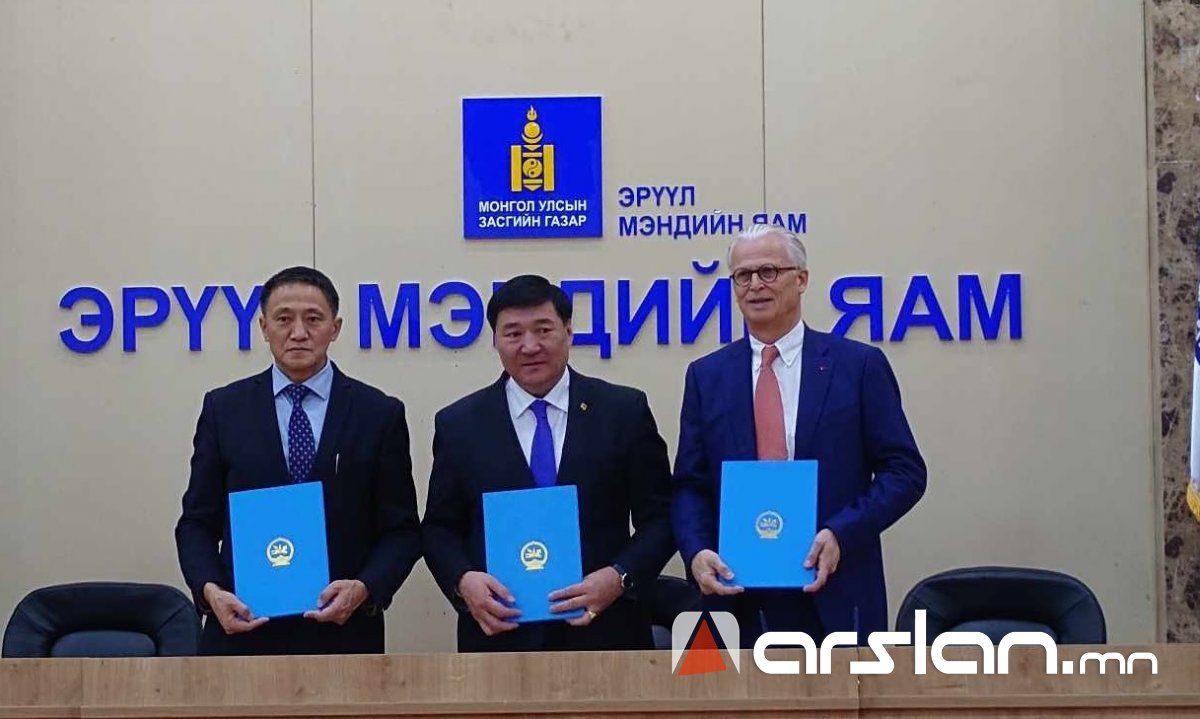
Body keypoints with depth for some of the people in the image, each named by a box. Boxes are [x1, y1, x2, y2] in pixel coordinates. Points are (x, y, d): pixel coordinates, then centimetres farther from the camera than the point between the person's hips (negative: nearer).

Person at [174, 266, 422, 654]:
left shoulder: (379, 414, 1)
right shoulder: (224, 408, 5)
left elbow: (402, 529, 2)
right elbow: (197, 521, 6)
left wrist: (365, 588, -15)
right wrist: (210, 590, -11)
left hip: (342, 632, 0)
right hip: (244, 627, 1)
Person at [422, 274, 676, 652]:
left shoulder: (625, 411, 0)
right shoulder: (459, 423, 4)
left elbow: (660, 516, 1)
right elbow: (439, 527, 8)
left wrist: (620, 577, -15)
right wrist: (464, 580, -12)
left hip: (604, 632, 0)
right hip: (500, 636, 1)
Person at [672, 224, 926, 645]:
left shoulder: (859, 365, 2)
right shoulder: (706, 375, 9)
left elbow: (905, 470, -1)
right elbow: (690, 485, 6)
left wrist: (842, 534, -15)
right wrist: (697, 552, -12)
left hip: (835, 596, -1)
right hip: (737, 592, 2)